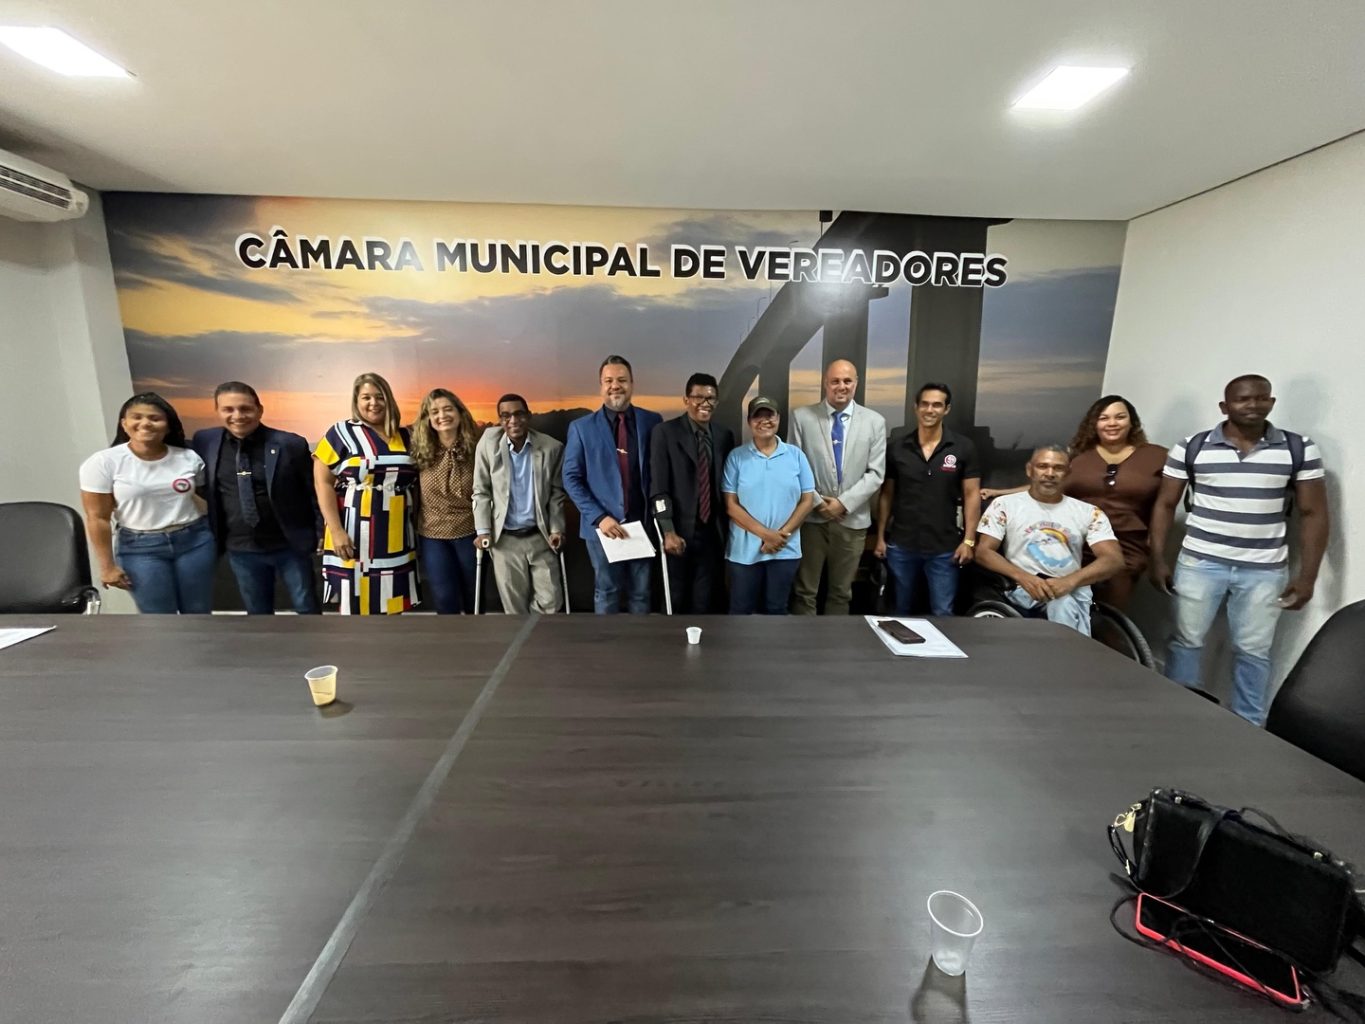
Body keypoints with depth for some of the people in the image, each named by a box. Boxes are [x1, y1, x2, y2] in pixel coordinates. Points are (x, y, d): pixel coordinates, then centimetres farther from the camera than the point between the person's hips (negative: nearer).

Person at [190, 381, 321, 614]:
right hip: (240, 549, 3)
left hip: (290, 545, -3)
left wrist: (322, 535, -5)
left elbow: (314, 492, -5)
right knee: (258, 613, 17)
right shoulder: (204, 441, 0)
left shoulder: (291, 444, -11)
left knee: (308, 609, 8)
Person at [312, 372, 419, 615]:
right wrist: (336, 530, -15)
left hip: (395, 537, 4)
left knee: (390, 602, 11)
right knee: (353, 603, 4)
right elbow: (322, 482, -6)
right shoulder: (341, 433, -1)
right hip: (355, 536, -4)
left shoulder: (405, 436, 11)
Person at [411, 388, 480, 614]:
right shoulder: (420, 452, -5)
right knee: (445, 600, 8)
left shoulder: (476, 448, -9)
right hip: (432, 536, 1)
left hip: (470, 532, -1)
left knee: (474, 597, 15)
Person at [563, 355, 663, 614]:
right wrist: (598, 517, -13)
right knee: (606, 593, 13)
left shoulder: (652, 422, 2)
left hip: (642, 523, 1)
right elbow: (572, 478, -3)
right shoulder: (581, 427, -1)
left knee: (640, 594, 14)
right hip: (603, 525, -1)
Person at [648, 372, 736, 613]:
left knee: (705, 601, 10)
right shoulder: (665, 432, -5)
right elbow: (659, 488, -10)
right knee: (675, 600, 11)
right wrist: (668, 532, -16)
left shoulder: (724, 435, 7)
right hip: (679, 531, -3)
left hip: (712, 532, 3)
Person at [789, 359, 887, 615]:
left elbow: (876, 473, -1)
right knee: (805, 591, 7)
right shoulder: (802, 417, -1)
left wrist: (844, 503, -11)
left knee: (841, 592, 14)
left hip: (853, 519, 2)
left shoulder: (875, 421, 3)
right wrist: (816, 501, -10)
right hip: (811, 517, -1)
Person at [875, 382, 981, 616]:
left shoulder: (964, 447, -2)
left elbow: (972, 494, -1)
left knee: (942, 613, 7)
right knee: (901, 610, 16)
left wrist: (969, 540, -7)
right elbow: (886, 494, 4)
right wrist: (880, 537, 2)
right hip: (901, 545, 1)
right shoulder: (896, 446, 0)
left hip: (944, 547, -1)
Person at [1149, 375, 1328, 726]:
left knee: (1253, 651, 10)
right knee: (1186, 640, 7)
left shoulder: (1300, 449, 1)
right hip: (1199, 563, -1)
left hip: (1265, 571, 1)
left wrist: (1307, 575, -2)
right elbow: (1165, 505, 2)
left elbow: (1313, 514, 4)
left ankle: (1249, 730, 25)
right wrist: (1158, 560, -2)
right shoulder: (1191, 448, -3)